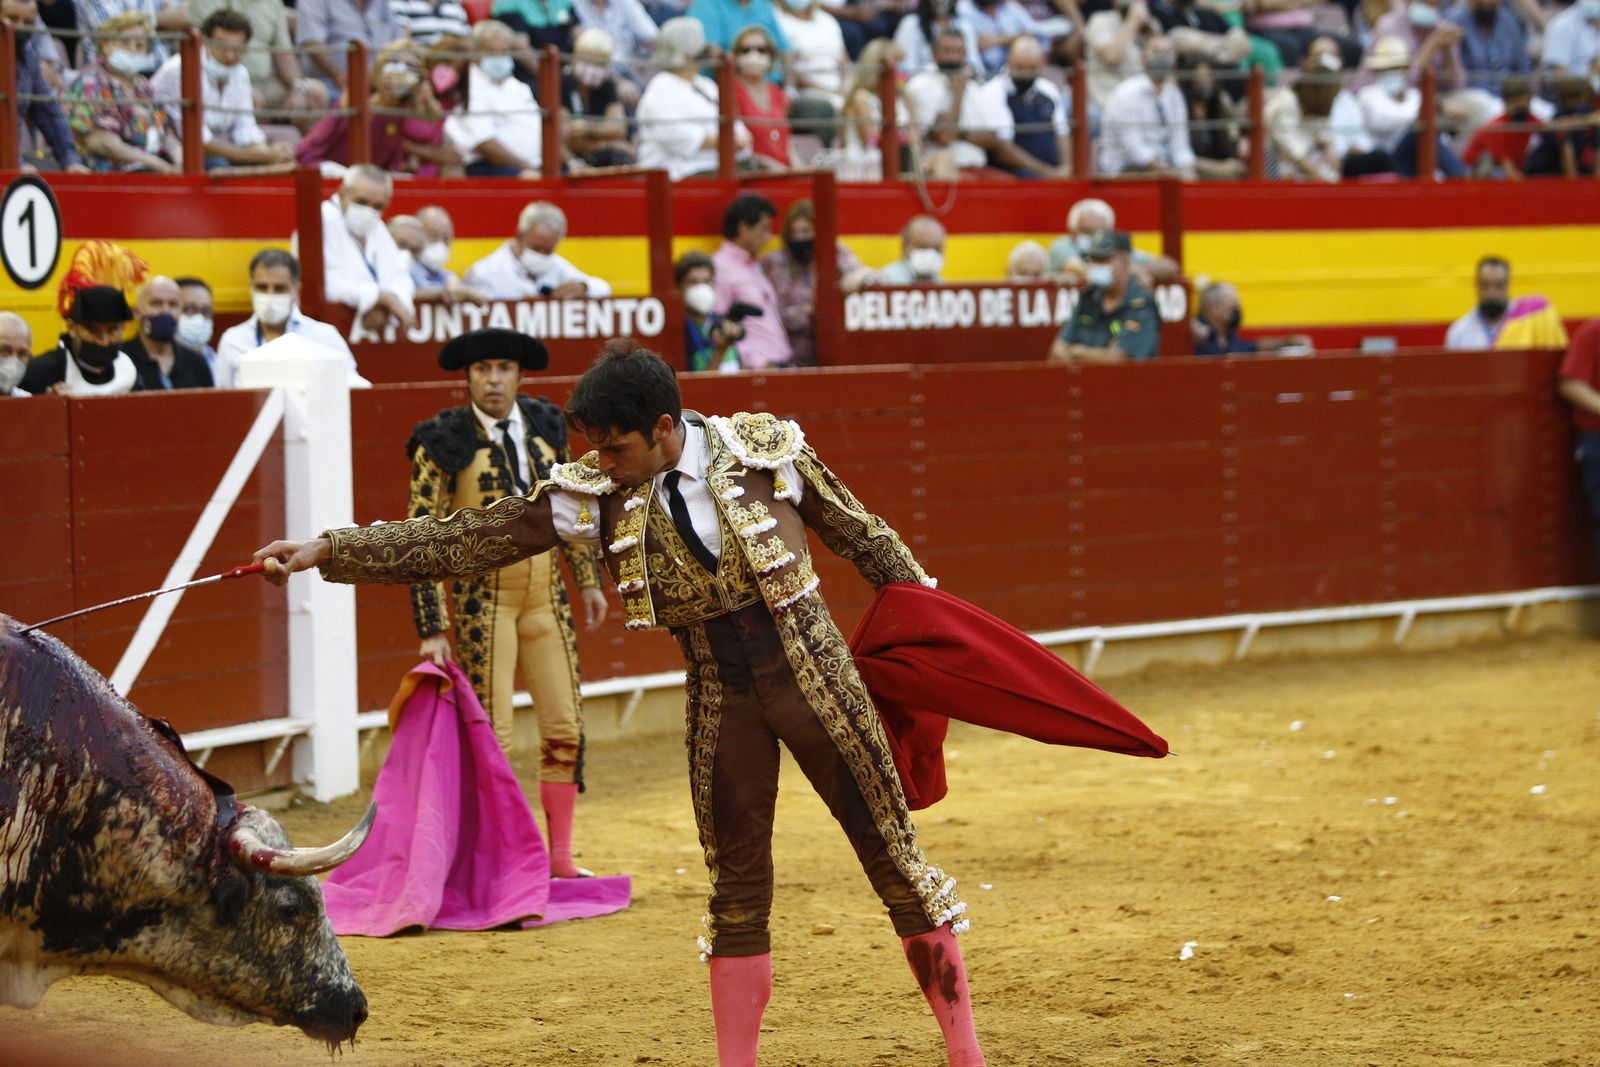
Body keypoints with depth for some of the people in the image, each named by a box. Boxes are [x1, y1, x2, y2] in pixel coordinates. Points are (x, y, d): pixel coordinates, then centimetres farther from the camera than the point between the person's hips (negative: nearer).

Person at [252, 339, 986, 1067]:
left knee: (892, 858, 3)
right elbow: (459, 542, -6)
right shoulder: (593, 496, -6)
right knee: (737, 891, 7)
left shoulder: (767, 448, -11)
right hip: (718, 700, 2)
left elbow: (864, 538, 4)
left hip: (815, 676, -2)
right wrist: (327, 551, -11)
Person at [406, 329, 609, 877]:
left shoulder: (545, 426, 5)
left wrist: (589, 581, 19)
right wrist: (433, 631, -15)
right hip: (481, 600, -5)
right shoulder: (443, 444, -10)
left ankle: (560, 857, 17)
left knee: (565, 728, 6)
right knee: (490, 739, -5)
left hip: (545, 597, 5)